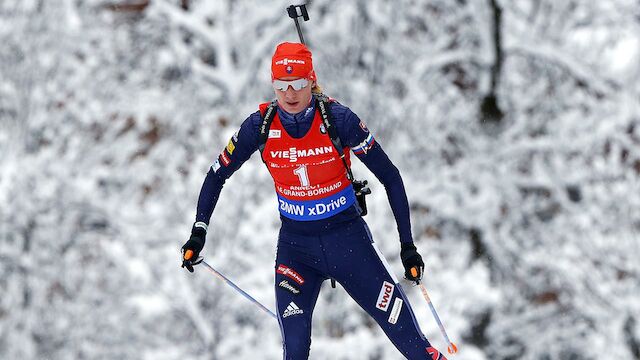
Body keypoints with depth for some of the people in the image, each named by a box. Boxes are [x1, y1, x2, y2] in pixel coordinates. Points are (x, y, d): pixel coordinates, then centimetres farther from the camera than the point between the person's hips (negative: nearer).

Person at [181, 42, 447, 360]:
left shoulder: (339, 119, -16)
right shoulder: (260, 125, -10)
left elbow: (390, 177, -8)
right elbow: (217, 176, 4)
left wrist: (408, 244, -9)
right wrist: (198, 231, -6)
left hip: (348, 237, -1)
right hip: (295, 245, 2)